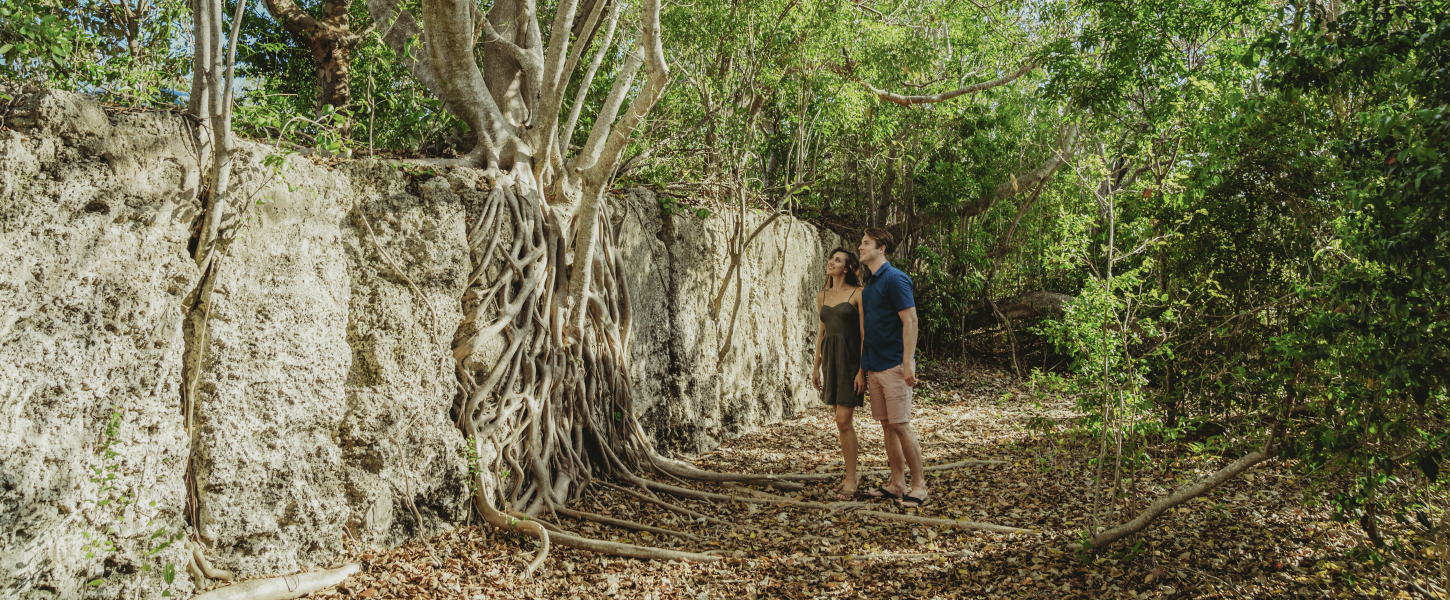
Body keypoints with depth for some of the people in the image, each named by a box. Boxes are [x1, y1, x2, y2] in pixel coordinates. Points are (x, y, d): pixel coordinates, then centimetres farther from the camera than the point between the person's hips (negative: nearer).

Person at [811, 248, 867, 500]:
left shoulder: (857, 294, -7)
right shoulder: (822, 297, 12)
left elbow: (865, 334, -9)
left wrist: (862, 370, -15)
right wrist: (816, 366, 15)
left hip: (850, 359, -6)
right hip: (830, 358, 6)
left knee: (844, 421, -10)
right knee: (842, 421, 10)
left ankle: (851, 480, -1)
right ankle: (849, 476, 19)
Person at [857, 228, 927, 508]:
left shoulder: (894, 279, -12)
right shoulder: (869, 283, 15)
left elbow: (910, 321, -16)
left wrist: (908, 364, -21)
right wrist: (863, 364, 18)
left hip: (893, 364, -8)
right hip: (874, 366, 9)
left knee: (901, 425, -6)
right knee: (887, 426, 10)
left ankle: (919, 485, 4)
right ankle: (897, 484, 17)